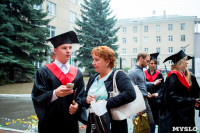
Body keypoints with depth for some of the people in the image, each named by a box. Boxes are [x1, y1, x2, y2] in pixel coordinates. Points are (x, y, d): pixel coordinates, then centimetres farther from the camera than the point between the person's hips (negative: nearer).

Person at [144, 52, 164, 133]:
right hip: (146, 99, 0)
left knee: (153, 119, 5)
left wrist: (157, 93, -15)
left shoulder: (159, 74, 4)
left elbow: (162, 87, 3)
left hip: (155, 100, 1)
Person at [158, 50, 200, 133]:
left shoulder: (181, 75, 11)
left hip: (182, 113, 10)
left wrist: (193, 100, 5)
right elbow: (172, 96, -24)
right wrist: (192, 101, -21)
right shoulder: (173, 77, -18)